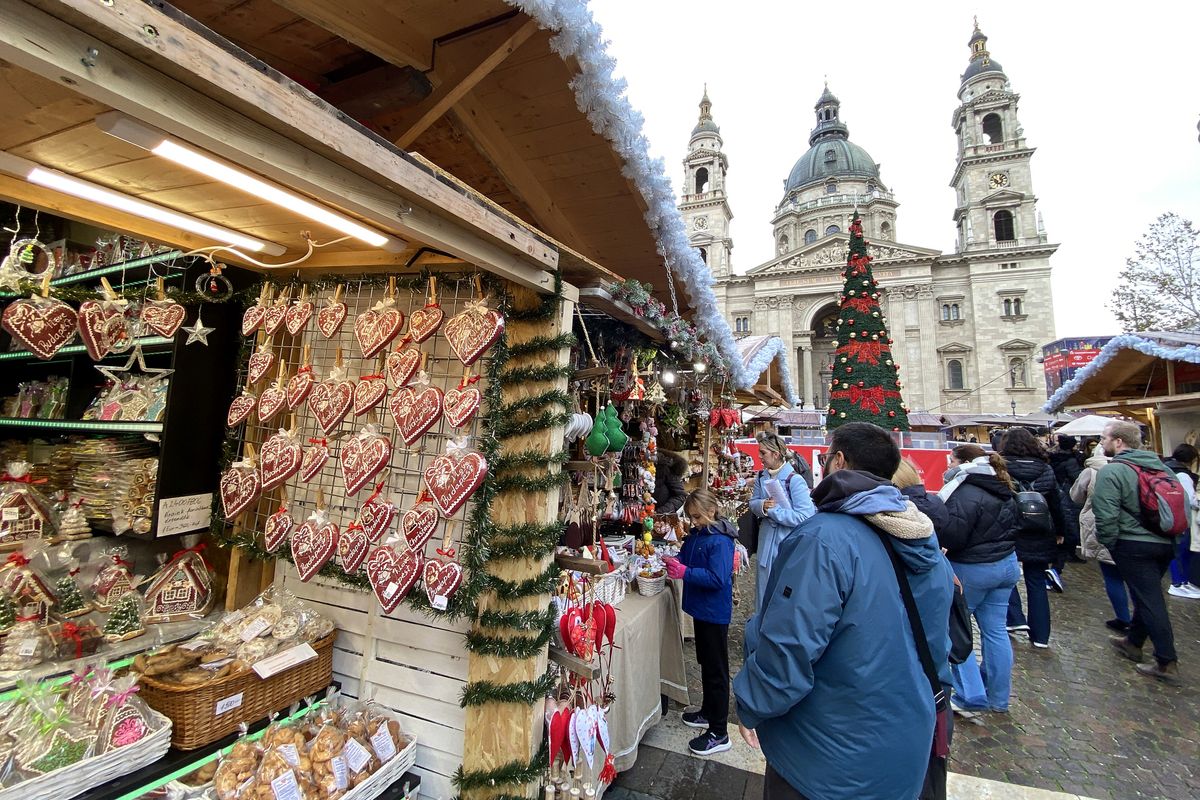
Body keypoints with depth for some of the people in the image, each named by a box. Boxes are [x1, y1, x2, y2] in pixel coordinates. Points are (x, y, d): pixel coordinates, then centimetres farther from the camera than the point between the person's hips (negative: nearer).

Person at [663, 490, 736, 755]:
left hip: (715, 612, -9)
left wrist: (685, 572, -31)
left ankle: (719, 733, 17)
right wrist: (675, 561, -6)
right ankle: (708, 713, 41)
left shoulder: (720, 540, -23)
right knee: (705, 663, 23)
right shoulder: (696, 534, 4)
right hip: (701, 609, 9)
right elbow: (686, 556, 15)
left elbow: (717, 578, -29)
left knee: (716, 669, 3)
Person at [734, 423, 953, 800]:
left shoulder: (824, 538, -30)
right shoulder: (925, 546, -4)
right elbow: (936, 645, 8)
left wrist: (750, 706, -11)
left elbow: (787, 650, -29)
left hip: (833, 762, -7)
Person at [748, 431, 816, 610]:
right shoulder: (761, 476, 2)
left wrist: (772, 510, -21)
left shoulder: (794, 480, -19)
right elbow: (753, 503, 7)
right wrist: (762, 505, -16)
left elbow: (804, 517, -24)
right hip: (766, 541, 6)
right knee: (763, 588, 20)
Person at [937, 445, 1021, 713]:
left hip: (972, 569, -9)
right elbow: (1014, 526, 22)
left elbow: (951, 537, -25)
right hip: (1007, 564, 9)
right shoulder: (1004, 491, 9)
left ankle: (972, 696, 9)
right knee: (996, 630, 15)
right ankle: (999, 698, 26)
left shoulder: (965, 493, -22)